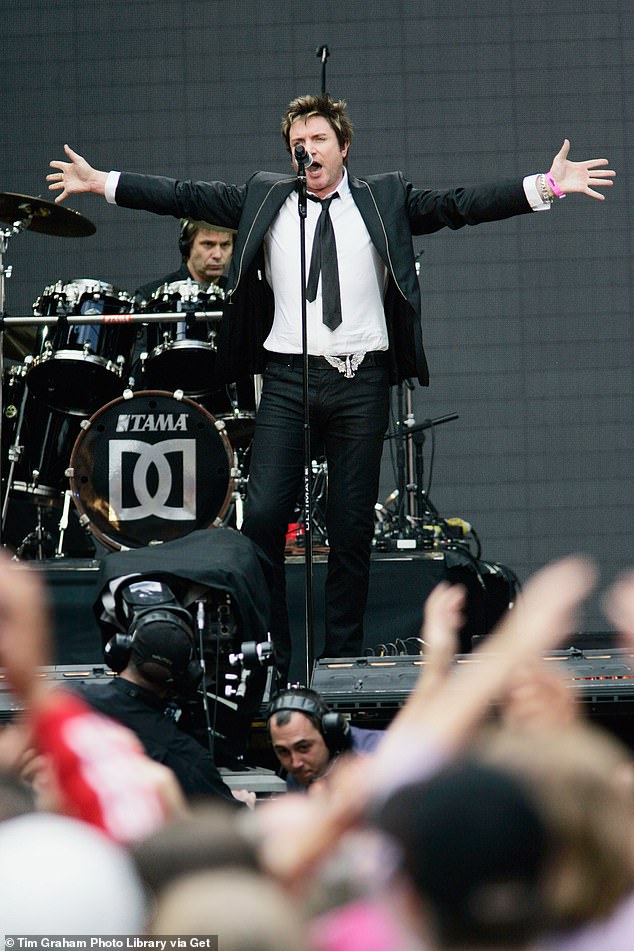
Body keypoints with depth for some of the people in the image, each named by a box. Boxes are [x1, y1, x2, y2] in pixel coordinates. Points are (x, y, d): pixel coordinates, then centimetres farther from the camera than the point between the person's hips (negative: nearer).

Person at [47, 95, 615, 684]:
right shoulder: (263, 198, 12)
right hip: (287, 377, 0)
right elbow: (187, 197, 11)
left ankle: (343, 660, 13)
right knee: (263, 517, -10)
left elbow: (458, 205, 2)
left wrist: (547, 187, -8)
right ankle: (268, 657, 0)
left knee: (352, 530, 3)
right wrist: (101, 183, 6)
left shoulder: (385, 200, 9)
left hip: (361, 384, 0)